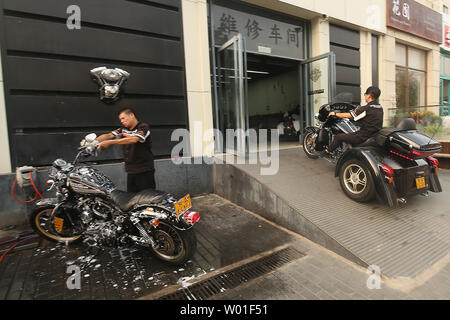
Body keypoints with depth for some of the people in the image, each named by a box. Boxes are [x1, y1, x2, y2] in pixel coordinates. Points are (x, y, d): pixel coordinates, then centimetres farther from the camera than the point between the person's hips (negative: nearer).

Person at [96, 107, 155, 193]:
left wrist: (110, 142, -28)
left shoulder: (143, 127, -9)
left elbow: (133, 139, -25)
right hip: (131, 172, 7)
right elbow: (108, 135, 3)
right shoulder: (123, 129, 14)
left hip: (145, 171, -6)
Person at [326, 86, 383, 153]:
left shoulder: (366, 108, -19)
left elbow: (347, 115, -12)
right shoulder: (380, 108, 5)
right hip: (376, 136, 9)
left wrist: (335, 114, 3)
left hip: (364, 137, -9)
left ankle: (328, 151, 21)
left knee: (339, 137, 3)